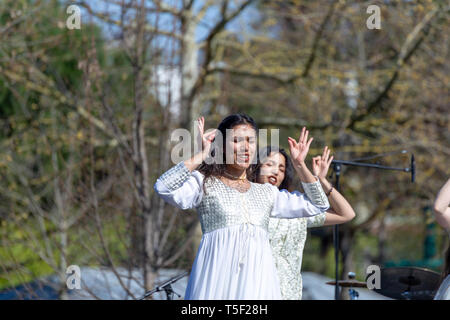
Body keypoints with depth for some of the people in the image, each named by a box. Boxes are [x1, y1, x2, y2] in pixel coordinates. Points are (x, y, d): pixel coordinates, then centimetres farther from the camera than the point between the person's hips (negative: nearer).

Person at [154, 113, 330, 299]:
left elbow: (317, 205, 28)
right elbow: (163, 188, -8)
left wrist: (300, 165, 20)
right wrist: (201, 156, -5)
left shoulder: (267, 192, 23)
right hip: (217, 276, -3)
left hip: (258, 278, 4)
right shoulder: (205, 184, 10)